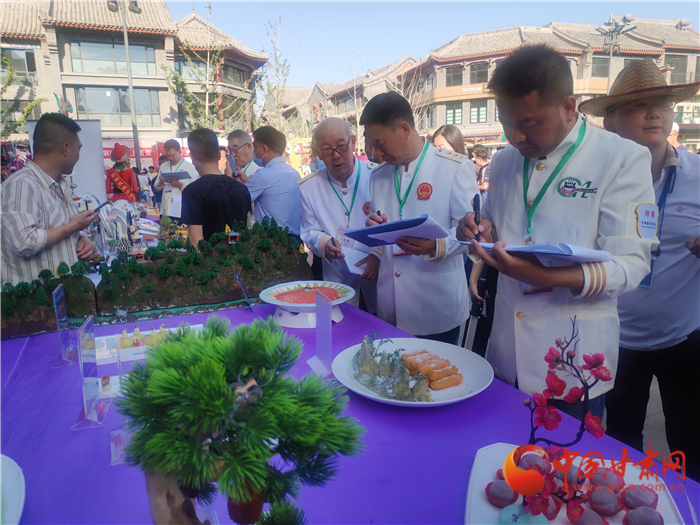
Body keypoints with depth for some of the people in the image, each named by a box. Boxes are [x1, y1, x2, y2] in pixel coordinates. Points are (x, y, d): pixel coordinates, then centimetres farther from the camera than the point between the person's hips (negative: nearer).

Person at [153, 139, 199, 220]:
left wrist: (180, 185, -19)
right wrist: (160, 183, -3)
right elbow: (156, 187, 20)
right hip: (166, 210, 4)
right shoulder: (163, 166, 14)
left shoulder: (190, 167, -1)